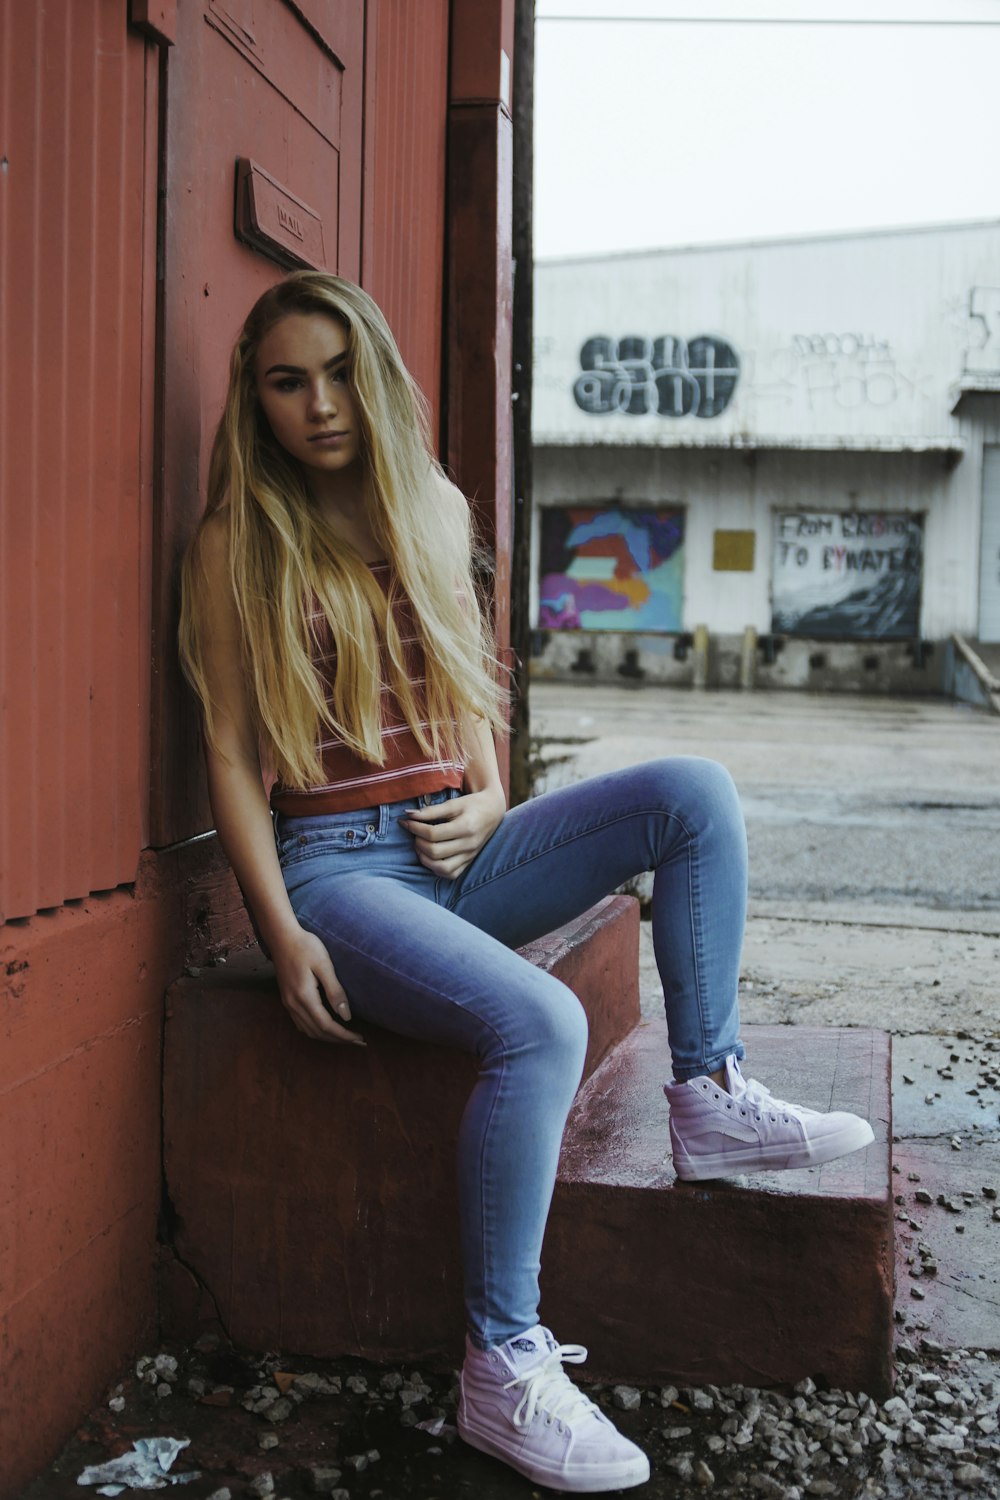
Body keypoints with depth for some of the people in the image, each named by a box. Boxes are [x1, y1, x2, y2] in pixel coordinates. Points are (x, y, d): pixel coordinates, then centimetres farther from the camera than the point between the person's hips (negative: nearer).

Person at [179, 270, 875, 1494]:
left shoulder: (431, 510, 13)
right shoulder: (239, 542, -2)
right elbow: (230, 752, -5)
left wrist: (488, 801, 1)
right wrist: (284, 935, -14)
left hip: (456, 852, 6)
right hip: (336, 866, -5)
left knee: (693, 793, -13)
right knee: (541, 1024, -31)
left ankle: (709, 1100, -5)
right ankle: (502, 1371, -18)